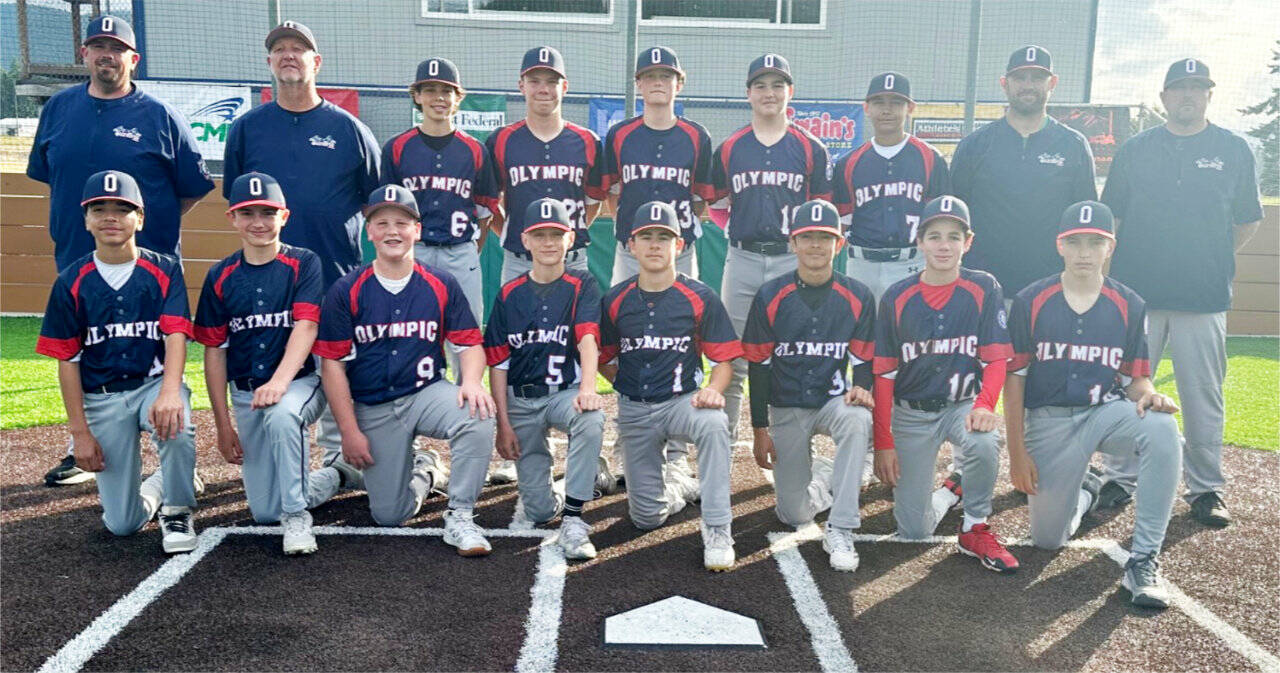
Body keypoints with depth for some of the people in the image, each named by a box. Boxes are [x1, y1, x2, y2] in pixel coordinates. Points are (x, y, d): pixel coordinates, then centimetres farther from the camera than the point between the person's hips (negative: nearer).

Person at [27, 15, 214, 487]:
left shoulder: (160, 116, -2)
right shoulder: (58, 109, 10)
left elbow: (194, 187, 2)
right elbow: (46, 174, 21)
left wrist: (151, 221, 2)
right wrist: (76, 219, 12)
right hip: (76, 262, 4)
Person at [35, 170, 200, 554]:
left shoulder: (164, 271, -2)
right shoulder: (71, 282, 0)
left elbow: (176, 335, -14)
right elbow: (67, 360, 1)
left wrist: (169, 391, -33)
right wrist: (79, 431, -4)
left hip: (155, 383, -1)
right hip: (101, 399, 1)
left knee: (174, 422, -39)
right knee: (122, 524, -4)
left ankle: (177, 510, -10)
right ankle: (154, 487, 34)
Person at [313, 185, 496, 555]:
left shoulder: (442, 285, 0)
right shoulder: (346, 291, -3)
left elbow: (470, 343, 2)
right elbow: (332, 363, -3)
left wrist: (471, 382, -21)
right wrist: (349, 431, -8)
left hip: (428, 392, 0)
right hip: (373, 409, 0)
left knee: (478, 415, -33)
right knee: (389, 515, -1)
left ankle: (459, 517, -18)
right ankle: (421, 469, 34)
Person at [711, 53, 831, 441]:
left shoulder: (811, 149, 5)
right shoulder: (730, 149, 8)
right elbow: (716, 205, 17)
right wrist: (737, 227, 2)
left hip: (793, 261, -1)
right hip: (743, 260, 1)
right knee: (732, 356, 6)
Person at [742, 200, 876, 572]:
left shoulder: (858, 296, -3)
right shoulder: (770, 296, -5)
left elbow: (863, 359, 3)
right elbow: (758, 365, -2)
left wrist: (861, 389, -21)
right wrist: (760, 429, -4)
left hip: (834, 399, 0)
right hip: (786, 408, 0)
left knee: (858, 420, -38)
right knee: (795, 516, -2)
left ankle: (840, 530, -27)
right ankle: (819, 471, 34)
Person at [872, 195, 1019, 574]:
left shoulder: (984, 290, -4)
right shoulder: (896, 298, -4)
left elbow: (996, 359, -6)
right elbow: (883, 374, -2)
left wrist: (985, 405, -27)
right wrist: (883, 442, -7)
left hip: (963, 404, 0)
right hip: (911, 412, 1)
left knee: (983, 442, -37)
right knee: (914, 532, -2)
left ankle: (975, 529, -10)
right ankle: (952, 490, 32)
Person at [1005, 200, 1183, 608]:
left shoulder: (1129, 306, 1)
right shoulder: (1031, 301, -3)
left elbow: (1136, 378, 4)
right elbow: (1014, 379, -2)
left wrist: (1147, 396, -23)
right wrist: (1017, 453, -7)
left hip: (1105, 412, 1)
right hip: (1048, 421, 0)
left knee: (1162, 428, -34)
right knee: (1047, 540, -1)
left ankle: (1143, 560, -26)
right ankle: (1083, 489, 37)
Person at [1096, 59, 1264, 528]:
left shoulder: (1234, 150, 8)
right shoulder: (1135, 149, 8)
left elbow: (1247, 221, 14)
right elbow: (1110, 217, 10)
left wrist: (1214, 262, 6)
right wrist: (1115, 271, 3)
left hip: (1205, 297, 0)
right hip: (1135, 293, 0)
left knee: (1204, 397, 4)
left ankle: (1205, 488, 16)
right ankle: (1120, 479, 16)